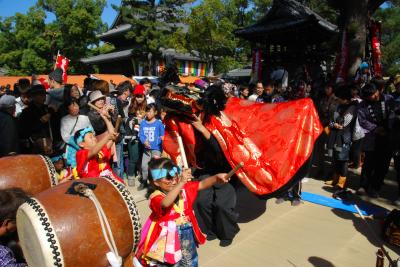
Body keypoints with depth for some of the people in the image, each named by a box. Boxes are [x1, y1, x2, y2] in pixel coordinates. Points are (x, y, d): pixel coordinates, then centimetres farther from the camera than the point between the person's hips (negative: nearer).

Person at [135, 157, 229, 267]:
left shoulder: (184, 188, -4)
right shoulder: (156, 197, -23)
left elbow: (202, 184, -9)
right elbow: (165, 203, -44)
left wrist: (216, 177, -28)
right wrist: (181, 182, -51)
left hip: (187, 234, 5)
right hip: (168, 238, -5)